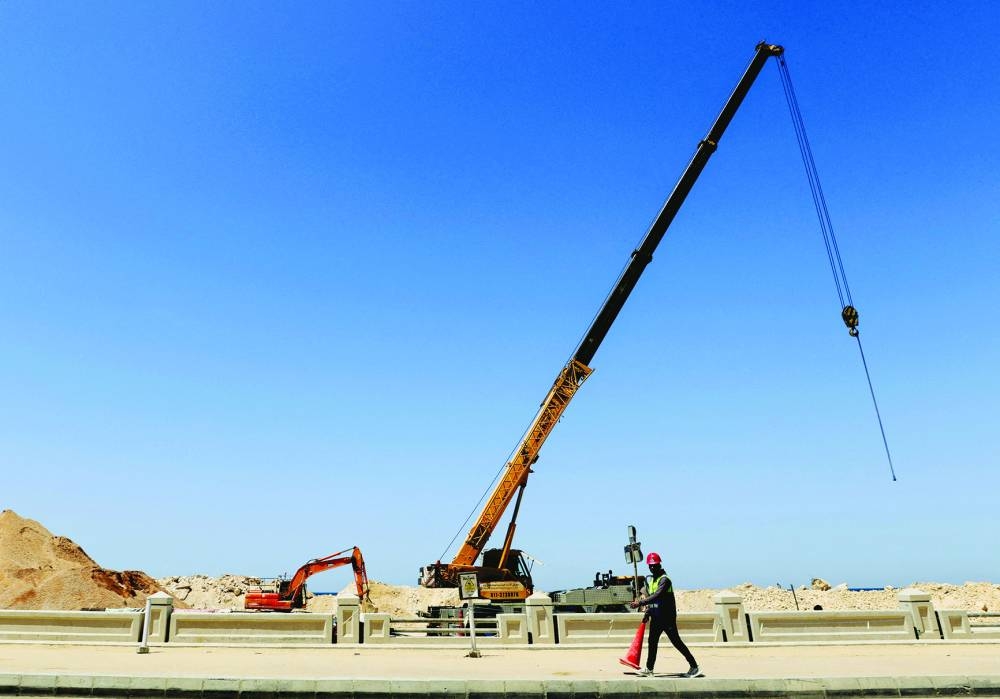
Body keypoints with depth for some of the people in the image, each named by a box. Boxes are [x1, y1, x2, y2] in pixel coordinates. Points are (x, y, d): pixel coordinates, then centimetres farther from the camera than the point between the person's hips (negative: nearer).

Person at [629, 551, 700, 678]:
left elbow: (656, 596, -31)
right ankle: (649, 669, 21)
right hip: (656, 617, 9)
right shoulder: (652, 579, 12)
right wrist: (648, 613, 11)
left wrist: (640, 603, -36)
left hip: (667, 617, -9)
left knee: (676, 641, -5)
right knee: (652, 641, 11)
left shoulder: (664, 579, -17)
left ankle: (694, 666, 4)